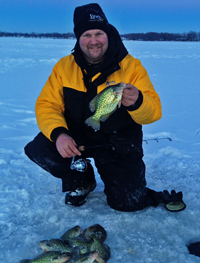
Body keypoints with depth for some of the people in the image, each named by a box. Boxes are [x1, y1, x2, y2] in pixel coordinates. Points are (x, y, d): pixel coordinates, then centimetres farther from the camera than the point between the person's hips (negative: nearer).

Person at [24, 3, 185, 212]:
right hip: (76, 138, 2)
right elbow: (46, 105, -8)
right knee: (38, 149, -24)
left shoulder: (131, 66, -9)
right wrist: (58, 133, -29)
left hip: (119, 143, -2)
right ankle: (80, 181, 8)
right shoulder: (64, 67, -3)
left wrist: (137, 102, -40)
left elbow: (153, 112, -15)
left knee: (127, 202, -13)